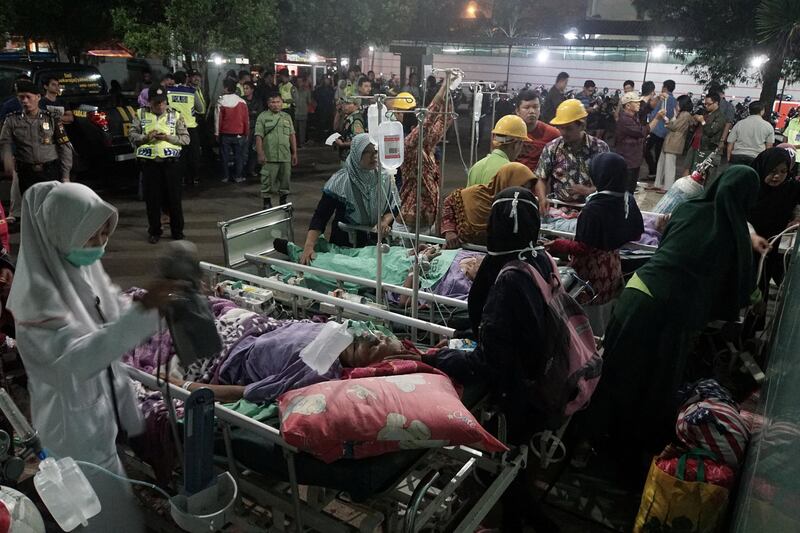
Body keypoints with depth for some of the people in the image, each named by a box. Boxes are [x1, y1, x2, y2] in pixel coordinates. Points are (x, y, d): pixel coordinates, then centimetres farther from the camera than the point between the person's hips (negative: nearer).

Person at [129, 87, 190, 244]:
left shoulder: (175, 116, 7)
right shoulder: (141, 114, 9)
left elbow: (185, 138, 3)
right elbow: (132, 135, 7)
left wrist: (169, 137, -13)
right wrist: (146, 137, -12)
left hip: (170, 162, -1)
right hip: (148, 162, 1)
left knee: (173, 198, 4)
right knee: (152, 199, 7)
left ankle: (177, 231, 16)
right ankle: (154, 231, 19)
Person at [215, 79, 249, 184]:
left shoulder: (220, 101, -8)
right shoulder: (242, 102, -5)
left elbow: (218, 119, -4)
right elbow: (246, 119, 0)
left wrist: (217, 133, 4)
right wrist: (247, 133, 10)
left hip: (225, 134, 0)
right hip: (239, 134, 0)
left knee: (225, 156, 9)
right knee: (239, 156, 9)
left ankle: (225, 177, 13)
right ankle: (238, 176, 11)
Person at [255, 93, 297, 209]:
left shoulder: (287, 117, 15)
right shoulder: (263, 117, 0)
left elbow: (292, 136, 15)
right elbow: (259, 137, -6)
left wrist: (294, 153, 11)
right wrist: (260, 154, -14)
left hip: (285, 156, 4)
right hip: (269, 157, -4)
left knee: (285, 181, 11)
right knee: (267, 181, 0)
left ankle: (284, 202, 24)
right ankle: (267, 203, 12)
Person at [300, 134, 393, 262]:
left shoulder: (384, 178, -2)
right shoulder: (339, 182, -15)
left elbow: (390, 209, 11)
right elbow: (320, 216, -16)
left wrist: (385, 221, -11)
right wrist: (309, 246, -28)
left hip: (374, 243, 3)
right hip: (344, 246, -3)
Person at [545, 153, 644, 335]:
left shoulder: (594, 207, -26)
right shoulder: (629, 200, -5)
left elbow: (584, 248, -22)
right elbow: (636, 235, 7)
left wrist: (558, 245, -9)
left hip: (592, 273, -7)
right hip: (613, 269, 7)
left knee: (591, 329, 11)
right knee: (605, 324, 23)